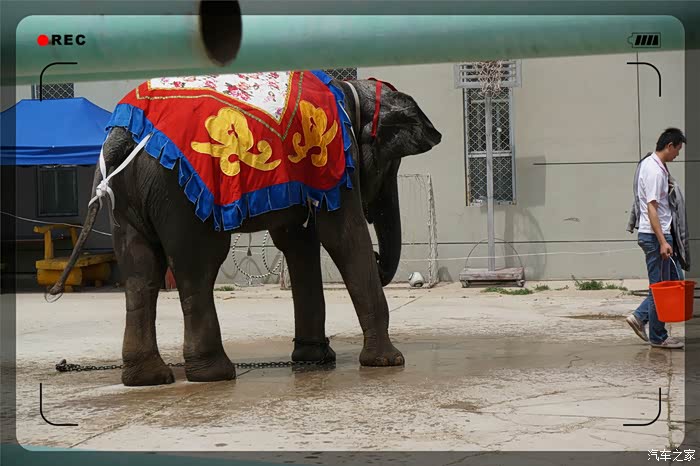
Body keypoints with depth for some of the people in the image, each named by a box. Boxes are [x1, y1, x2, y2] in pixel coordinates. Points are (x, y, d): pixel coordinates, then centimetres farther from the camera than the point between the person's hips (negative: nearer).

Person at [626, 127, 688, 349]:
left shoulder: (651, 164, 14)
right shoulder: (655, 171, -18)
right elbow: (651, 208, -22)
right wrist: (662, 242, -25)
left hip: (661, 234, 10)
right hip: (654, 236, -10)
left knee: (674, 280, 14)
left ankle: (640, 316, 16)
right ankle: (658, 337, 7)